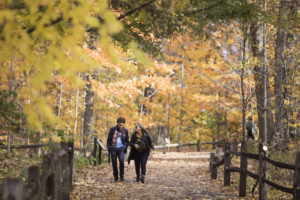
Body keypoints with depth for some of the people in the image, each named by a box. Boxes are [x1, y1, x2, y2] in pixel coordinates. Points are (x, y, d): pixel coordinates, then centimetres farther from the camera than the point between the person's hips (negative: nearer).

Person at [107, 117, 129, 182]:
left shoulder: (125, 131, 5)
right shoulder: (112, 129, 1)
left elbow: (127, 141, 14)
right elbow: (109, 139, 5)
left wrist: (125, 148, 1)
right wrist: (109, 147, -6)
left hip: (121, 148, 0)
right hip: (113, 148, 0)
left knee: (121, 161, -17)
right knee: (114, 163, -1)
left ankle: (122, 176, -9)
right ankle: (115, 177, 11)